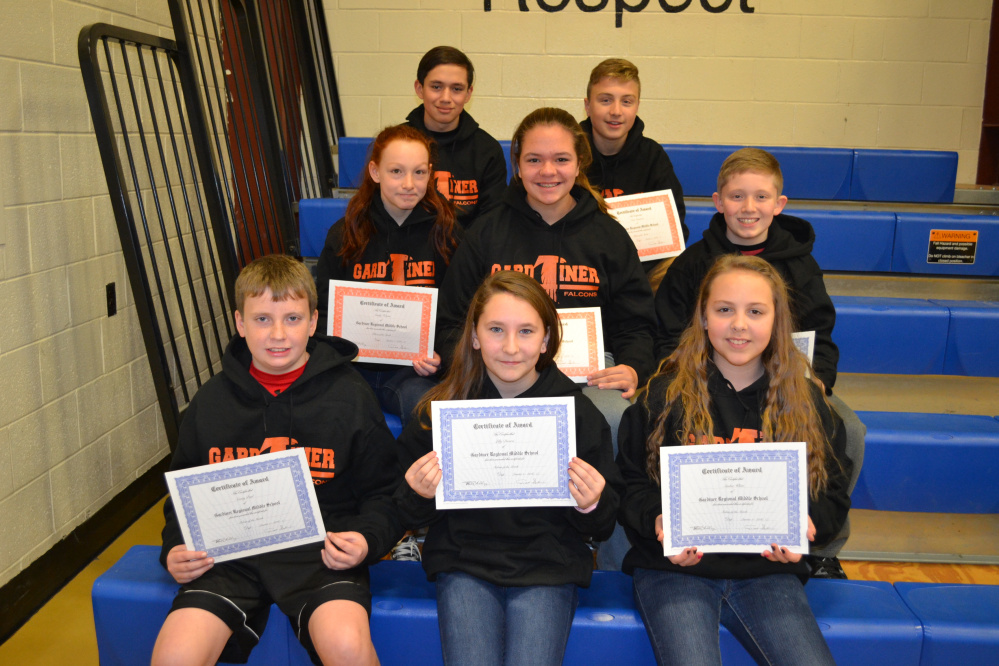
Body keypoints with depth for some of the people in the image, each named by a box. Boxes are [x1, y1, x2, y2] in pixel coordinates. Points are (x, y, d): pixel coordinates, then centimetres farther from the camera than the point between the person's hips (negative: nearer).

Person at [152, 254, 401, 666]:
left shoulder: (350, 396, 1)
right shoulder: (210, 401, 9)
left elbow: (383, 493, 7)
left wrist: (366, 539, -13)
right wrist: (175, 549, 1)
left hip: (319, 549, -2)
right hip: (231, 551, 2)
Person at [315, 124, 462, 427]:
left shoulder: (445, 231, 5)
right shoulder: (344, 234, 9)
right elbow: (323, 310, 13)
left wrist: (440, 355, -13)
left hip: (415, 370, -1)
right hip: (354, 363, 2)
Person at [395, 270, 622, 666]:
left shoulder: (577, 410, 0)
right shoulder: (441, 408, 0)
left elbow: (603, 526, 6)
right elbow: (411, 518, 9)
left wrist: (592, 506, -15)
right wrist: (419, 496, -13)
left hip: (547, 568, 0)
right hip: (463, 563, 1)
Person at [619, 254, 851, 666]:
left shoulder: (806, 403, 8)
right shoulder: (665, 395, 2)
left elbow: (833, 494, 11)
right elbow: (630, 483, 5)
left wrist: (805, 525, -11)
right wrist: (657, 520, -15)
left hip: (768, 570, 2)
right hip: (675, 566, -2)